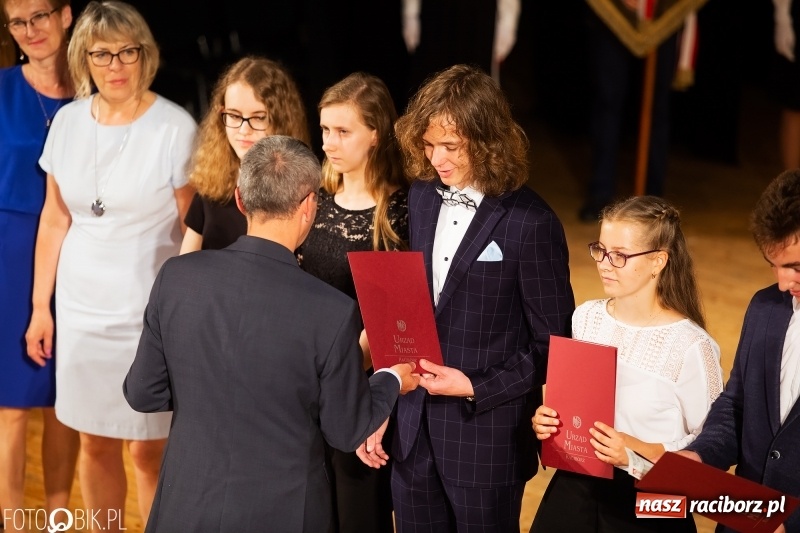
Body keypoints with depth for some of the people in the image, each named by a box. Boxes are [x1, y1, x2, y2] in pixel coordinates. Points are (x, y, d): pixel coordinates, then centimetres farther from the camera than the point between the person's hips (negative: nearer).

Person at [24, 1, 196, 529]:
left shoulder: (175, 128, -11)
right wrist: (40, 307, 11)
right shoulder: (68, 121, 3)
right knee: (95, 443, 13)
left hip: (150, 311, -4)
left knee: (147, 449, 1)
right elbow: (54, 219, 10)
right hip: (81, 307, 4)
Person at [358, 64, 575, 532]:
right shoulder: (421, 199, 5)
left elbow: (552, 343, -9)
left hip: (486, 439, -5)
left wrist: (477, 388, -17)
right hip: (413, 430, 5)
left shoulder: (531, 222, -13)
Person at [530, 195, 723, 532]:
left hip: (647, 503, -5)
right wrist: (546, 421, -3)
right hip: (573, 489, 5)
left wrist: (637, 452, -23)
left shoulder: (689, 346, -17)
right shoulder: (586, 318, 2)